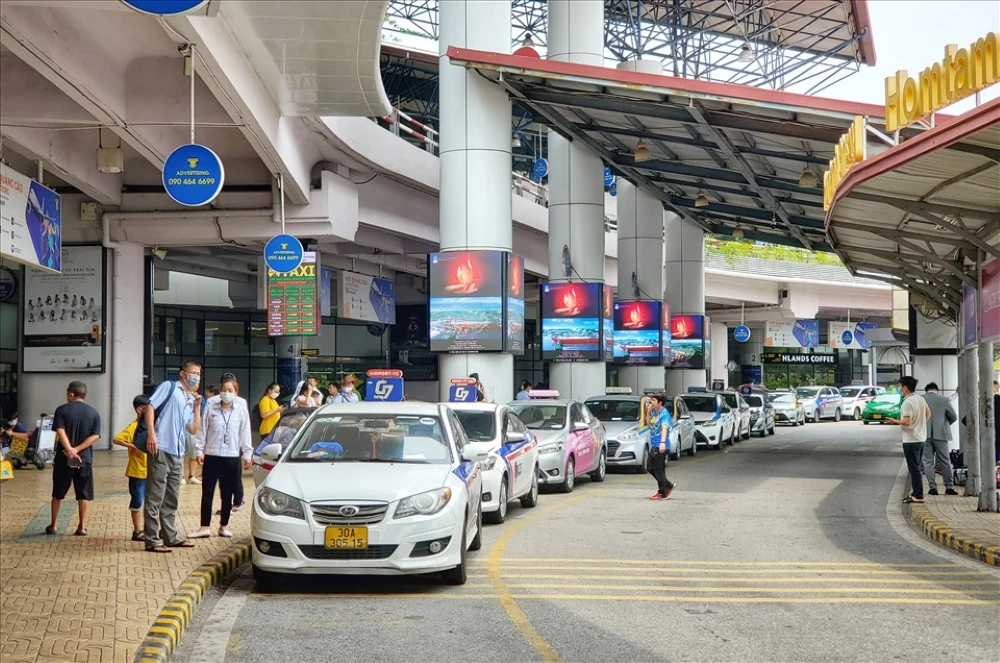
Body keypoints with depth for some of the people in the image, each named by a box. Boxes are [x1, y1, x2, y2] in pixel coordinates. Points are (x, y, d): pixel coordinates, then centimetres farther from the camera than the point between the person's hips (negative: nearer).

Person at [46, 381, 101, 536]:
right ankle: (82, 527, 2)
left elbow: (60, 431, -15)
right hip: (85, 459, 1)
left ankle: (53, 526, 18)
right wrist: (77, 449, -12)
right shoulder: (94, 413, 5)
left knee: (57, 494, 12)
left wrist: (69, 449, -20)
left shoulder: (62, 409, -2)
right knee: (84, 495, 5)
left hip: (63, 458, -1)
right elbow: (95, 436, -6)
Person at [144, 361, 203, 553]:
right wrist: (151, 433, -19)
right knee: (155, 498, -5)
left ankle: (171, 537, 25)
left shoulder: (190, 400, 21)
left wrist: (197, 406, 10)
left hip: (177, 454, 8)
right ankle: (152, 541, -3)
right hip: (160, 450, -8)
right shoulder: (169, 387, 1)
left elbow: (194, 429, 17)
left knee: (171, 500, 16)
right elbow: (150, 407, -9)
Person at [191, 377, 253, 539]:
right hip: (212, 456, 0)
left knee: (227, 494, 8)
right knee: (207, 493, 1)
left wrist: (246, 454, 2)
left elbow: (245, 434, 5)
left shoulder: (241, 411, 2)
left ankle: (224, 526, 18)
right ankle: (205, 527, 5)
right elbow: (203, 430, 3)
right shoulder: (211, 408, 0)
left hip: (232, 458, 0)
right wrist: (200, 450, -1)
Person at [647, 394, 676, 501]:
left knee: (658, 470, -4)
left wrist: (662, 442, -40)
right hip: (654, 445, 9)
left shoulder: (664, 414, -14)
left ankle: (662, 493, 6)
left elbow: (664, 427, -27)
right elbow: (649, 424, 23)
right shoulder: (654, 412, 11)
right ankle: (669, 485, 24)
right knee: (651, 468, 13)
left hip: (660, 446, -9)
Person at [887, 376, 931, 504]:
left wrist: (894, 421, -11)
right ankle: (916, 493, 22)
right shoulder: (921, 399, 8)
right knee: (917, 468, 16)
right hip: (921, 438, 9)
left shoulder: (907, 403, -20)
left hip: (911, 440, -9)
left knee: (914, 469, -4)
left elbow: (907, 422, -26)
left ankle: (918, 496, -2)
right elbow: (928, 413, 20)